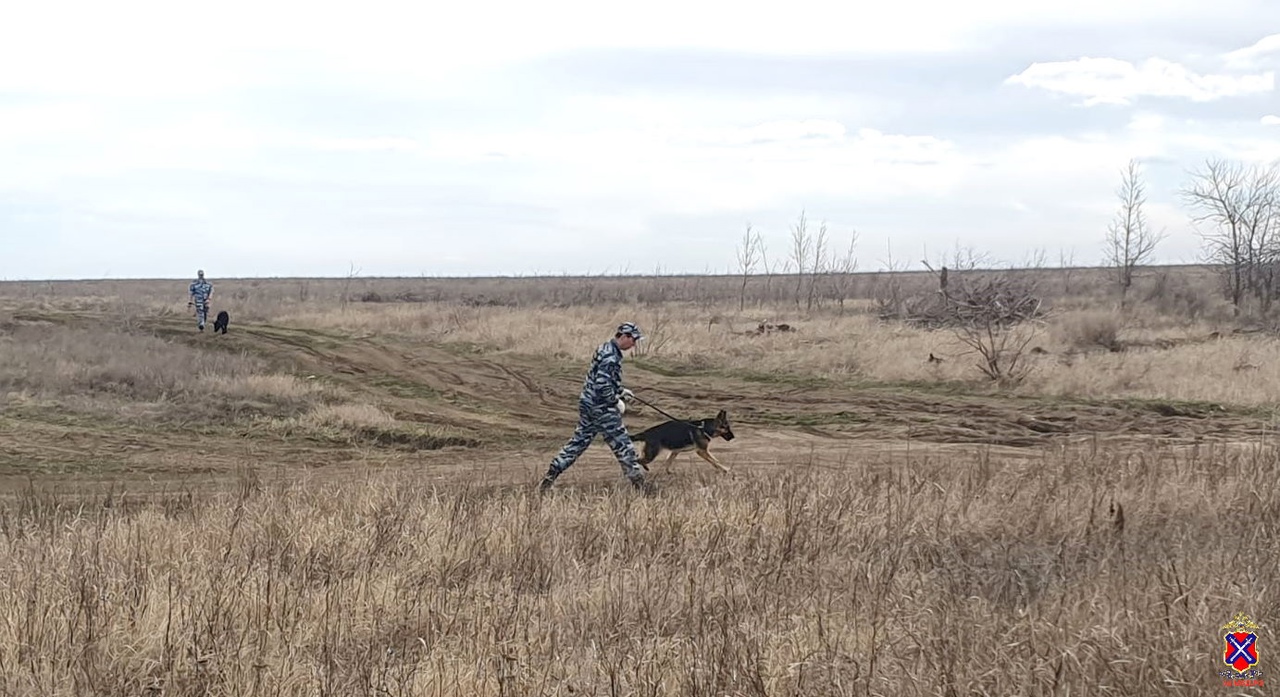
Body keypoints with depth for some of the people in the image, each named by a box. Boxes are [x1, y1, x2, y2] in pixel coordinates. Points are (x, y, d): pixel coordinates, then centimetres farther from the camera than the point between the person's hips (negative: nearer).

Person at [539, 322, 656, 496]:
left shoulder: (606, 349, 11)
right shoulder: (611, 356, -22)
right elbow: (602, 385, -28)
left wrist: (620, 390, 18)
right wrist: (616, 398, -12)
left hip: (587, 403, 10)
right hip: (601, 408, -10)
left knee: (578, 442, 15)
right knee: (622, 444, -1)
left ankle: (551, 475, 15)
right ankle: (639, 483, 5)